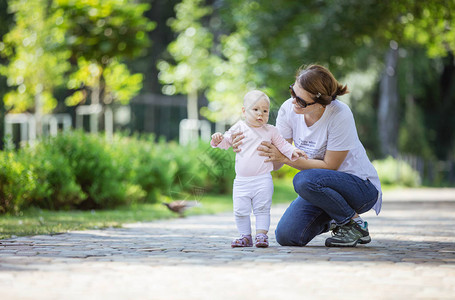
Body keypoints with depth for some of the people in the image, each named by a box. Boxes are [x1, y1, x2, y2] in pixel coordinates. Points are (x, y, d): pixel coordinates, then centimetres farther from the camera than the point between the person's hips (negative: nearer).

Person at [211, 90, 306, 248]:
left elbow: (282, 144, 11)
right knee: (240, 211, 2)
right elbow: (227, 141, 13)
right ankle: (245, 236, 12)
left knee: (262, 209, -2)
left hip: (262, 180, -1)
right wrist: (218, 140, -9)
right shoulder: (239, 128, 6)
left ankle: (261, 234, 4)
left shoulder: (270, 131, 5)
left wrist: (293, 151, -6)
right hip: (241, 180, 1)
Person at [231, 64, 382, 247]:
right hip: (322, 188, 6)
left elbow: (329, 166, -20)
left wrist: (285, 157, -25)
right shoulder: (289, 109, -9)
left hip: (361, 186, -6)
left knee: (304, 180, -34)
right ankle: (329, 222, 19)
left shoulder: (340, 115, -26)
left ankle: (353, 222, -10)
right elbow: (275, 163, -5)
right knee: (286, 236, -13)